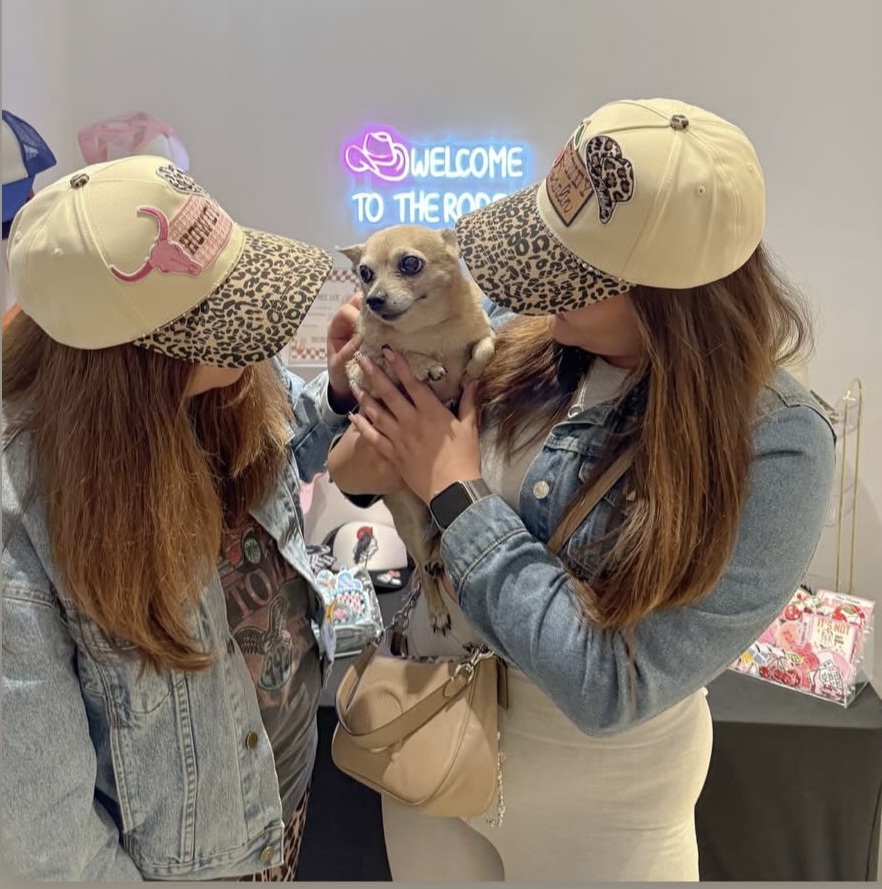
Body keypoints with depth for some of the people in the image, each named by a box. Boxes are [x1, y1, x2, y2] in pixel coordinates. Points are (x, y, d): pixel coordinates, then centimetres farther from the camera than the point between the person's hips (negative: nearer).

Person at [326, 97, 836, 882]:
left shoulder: (776, 445, -27)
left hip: (594, 797, -3)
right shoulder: (519, 335, -16)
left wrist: (457, 495, -28)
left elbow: (612, 688, -28)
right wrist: (372, 461, -25)